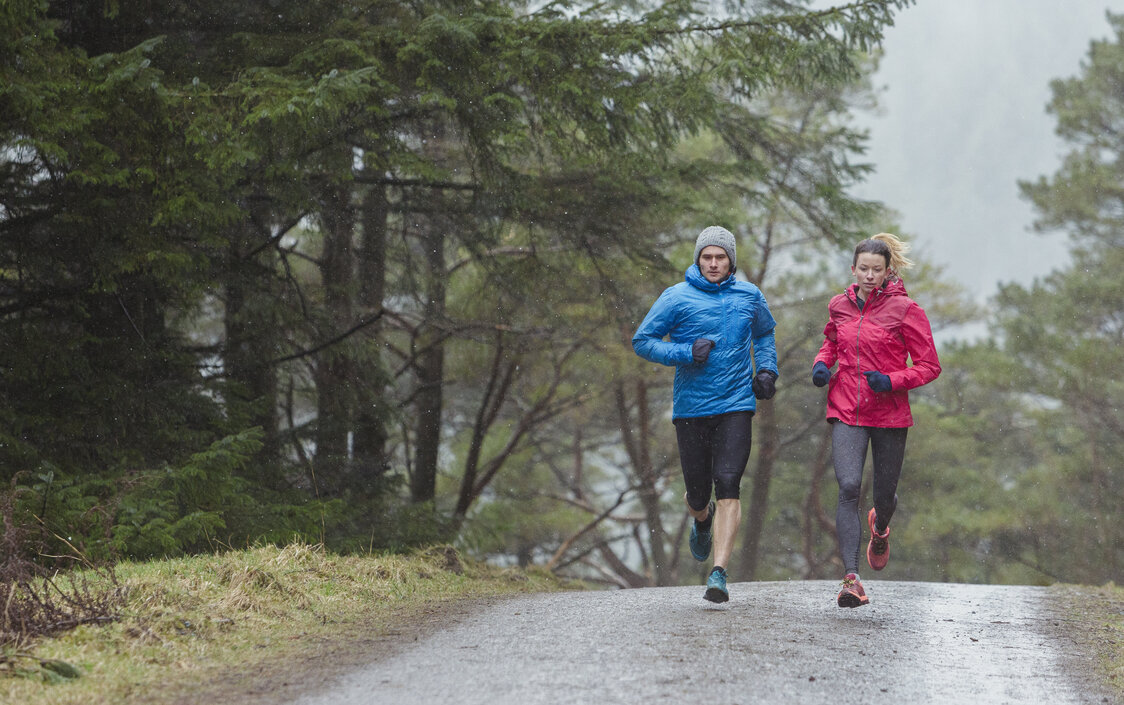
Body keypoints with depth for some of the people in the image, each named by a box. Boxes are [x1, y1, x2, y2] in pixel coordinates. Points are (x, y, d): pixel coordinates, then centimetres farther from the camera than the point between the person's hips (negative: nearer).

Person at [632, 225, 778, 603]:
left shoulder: (749, 296, 7)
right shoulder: (677, 298, -3)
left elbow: (764, 333, 27)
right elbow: (642, 341, 0)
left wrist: (767, 370, 10)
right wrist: (686, 353, -13)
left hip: (736, 405, 0)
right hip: (690, 407, 0)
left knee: (728, 487, -15)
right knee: (698, 490, 7)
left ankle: (719, 573, -17)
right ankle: (702, 519, 46)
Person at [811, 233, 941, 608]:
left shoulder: (905, 309, -7)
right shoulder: (840, 305, 5)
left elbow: (929, 366, -4)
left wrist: (891, 382, -19)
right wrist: (822, 363, 6)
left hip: (889, 413, -1)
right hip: (847, 411, 2)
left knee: (885, 493, 11)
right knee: (848, 486, -18)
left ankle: (879, 528, 51)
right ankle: (851, 578, -23)